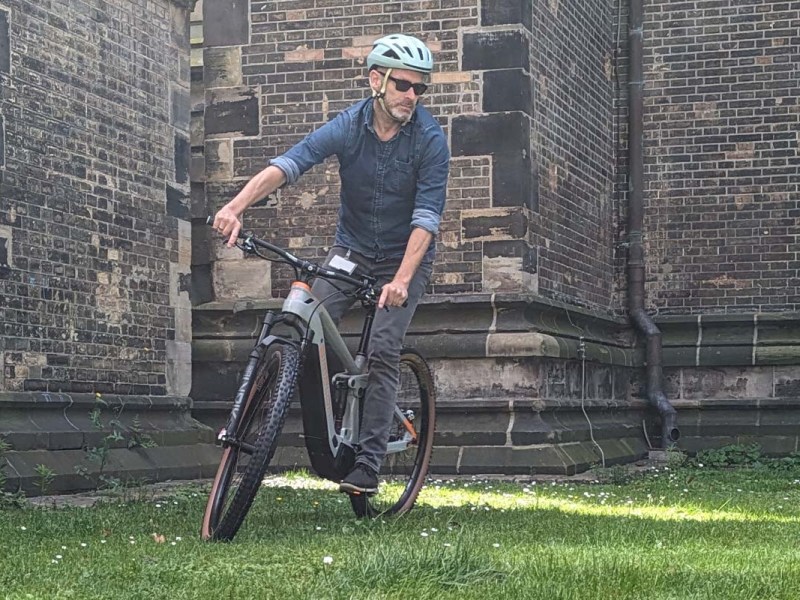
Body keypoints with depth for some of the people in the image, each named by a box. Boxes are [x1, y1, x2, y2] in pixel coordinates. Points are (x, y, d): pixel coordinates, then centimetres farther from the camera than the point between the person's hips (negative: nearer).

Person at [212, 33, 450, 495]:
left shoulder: (431, 140, -18)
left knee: (382, 353, -14)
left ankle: (368, 465, -10)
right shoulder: (348, 126, -12)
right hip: (351, 249, 3)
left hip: (404, 255, -3)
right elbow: (289, 163, -25)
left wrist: (402, 280, -37)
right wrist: (236, 206, -40)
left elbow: (427, 215, -24)